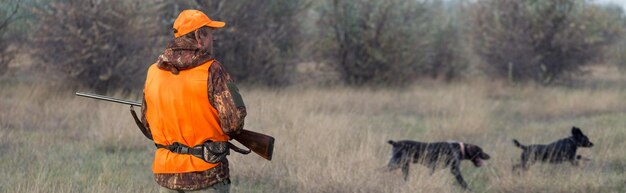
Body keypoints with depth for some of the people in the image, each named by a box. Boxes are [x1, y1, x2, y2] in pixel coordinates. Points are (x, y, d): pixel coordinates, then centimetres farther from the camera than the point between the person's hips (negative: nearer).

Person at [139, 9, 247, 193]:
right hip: (206, 173, -5)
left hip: (166, 177, 5)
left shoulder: (153, 73, 6)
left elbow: (147, 125, 14)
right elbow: (234, 121, -15)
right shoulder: (211, 71, -10)